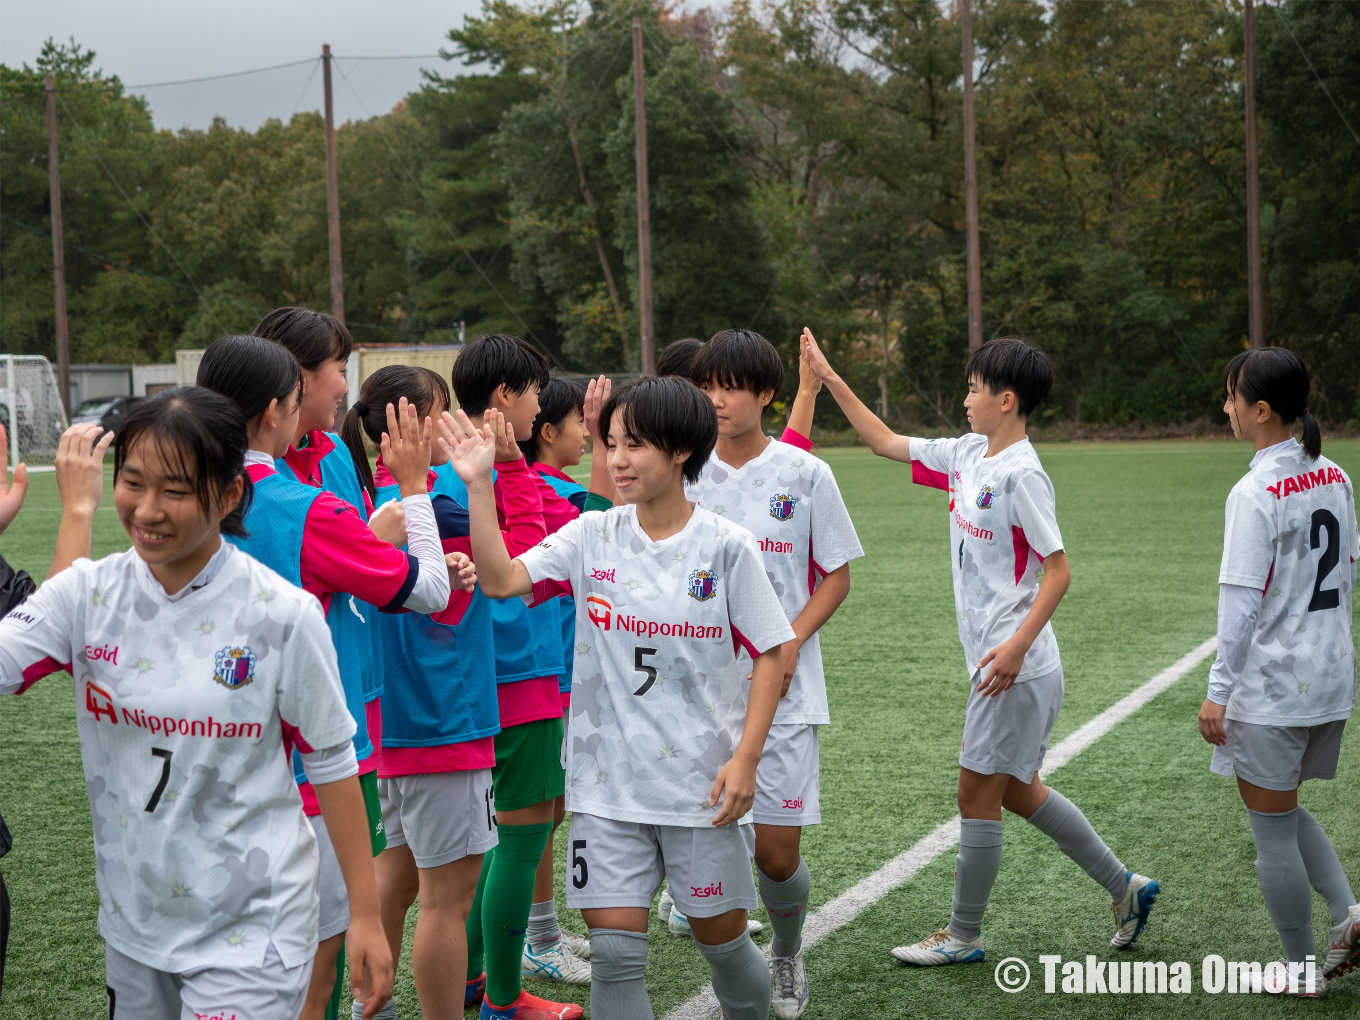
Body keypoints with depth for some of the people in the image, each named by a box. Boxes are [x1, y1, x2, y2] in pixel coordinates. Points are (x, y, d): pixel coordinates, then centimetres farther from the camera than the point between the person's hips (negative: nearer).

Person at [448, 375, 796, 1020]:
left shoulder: (726, 546, -6)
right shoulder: (593, 536, 1)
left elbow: (768, 654, -3)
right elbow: (500, 580, -10)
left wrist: (745, 759, -10)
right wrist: (477, 485, -16)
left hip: (703, 779, -1)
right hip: (608, 780, 2)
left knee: (722, 938, 10)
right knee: (614, 951, -1)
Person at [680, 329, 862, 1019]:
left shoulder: (805, 474, -1)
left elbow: (836, 575, 4)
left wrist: (790, 645, -10)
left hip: (782, 688, -1)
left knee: (777, 852, -1)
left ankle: (787, 960, 30)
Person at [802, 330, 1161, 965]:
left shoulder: (1021, 474, -17)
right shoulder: (968, 455, 8)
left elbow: (1058, 571, -19)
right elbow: (884, 442, 18)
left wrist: (1016, 646, -26)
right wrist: (828, 377, 15)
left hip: (1015, 667, -9)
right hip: (994, 658, 9)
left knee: (977, 794, 2)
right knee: (1017, 792, 16)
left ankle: (963, 937, 16)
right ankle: (1124, 887, 27)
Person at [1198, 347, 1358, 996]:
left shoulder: (1256, 493, -18)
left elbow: (1242, 602, -19)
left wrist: (1219, 692, -13)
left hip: (1272, 687, -8)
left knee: (1272, 831, 7)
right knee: (1286, 811, 23)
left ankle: (1301, 968, 16)